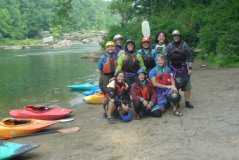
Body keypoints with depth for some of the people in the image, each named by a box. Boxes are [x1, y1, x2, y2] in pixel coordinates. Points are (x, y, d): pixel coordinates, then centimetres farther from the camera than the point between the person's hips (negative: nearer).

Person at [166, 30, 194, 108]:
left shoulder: (184, 45, 0)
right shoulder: (169, 46, 7)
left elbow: (189, 57, -2)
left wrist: (190, 68, -8)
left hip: (183, 69, -2)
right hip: (173, 69, 2)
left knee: (187, 86, -1)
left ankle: (187, 102, 8)